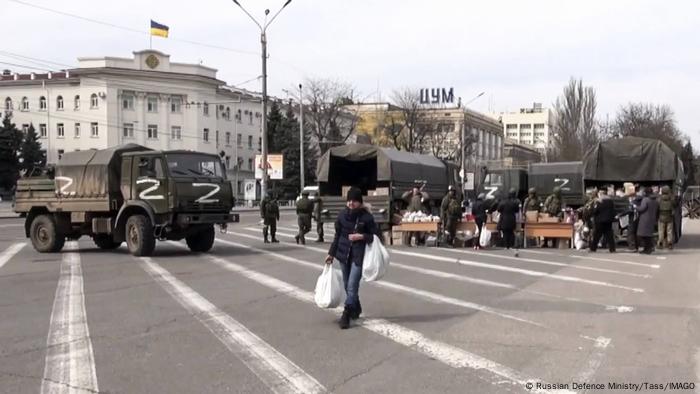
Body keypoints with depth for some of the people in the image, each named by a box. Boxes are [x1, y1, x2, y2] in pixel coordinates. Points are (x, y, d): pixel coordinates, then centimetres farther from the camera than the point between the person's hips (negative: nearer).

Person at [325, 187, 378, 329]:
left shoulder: (366, 217, -8)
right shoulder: (342, 215, 2)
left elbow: (374, 236, -3)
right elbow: (337, 235, 11)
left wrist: (361, 236, -20)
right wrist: (331, 254, 13)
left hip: (359, 255, -5)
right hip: (344, 253, 5)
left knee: (352, 286, -11)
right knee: (347, 286, 14)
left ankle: (346, 315, -5)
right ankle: (356, 309, 34)